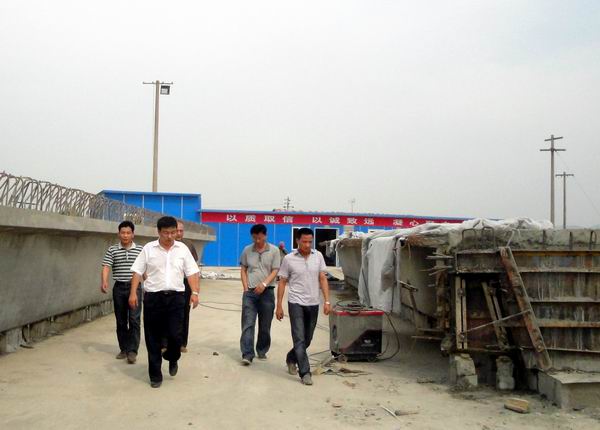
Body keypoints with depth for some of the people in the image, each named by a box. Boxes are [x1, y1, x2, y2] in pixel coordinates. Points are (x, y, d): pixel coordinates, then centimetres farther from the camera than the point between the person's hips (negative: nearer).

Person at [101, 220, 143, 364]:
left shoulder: (140, 250, 3)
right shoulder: (112, 250, 4)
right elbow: (106, 267, -7)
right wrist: (104, 281, -23)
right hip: (119, 288, 2)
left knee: (134, 320, -8)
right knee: (121, 321, 10)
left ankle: (132, 351, -5)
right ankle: (123, 349, 21)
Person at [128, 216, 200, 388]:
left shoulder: (183, 249, 5)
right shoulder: (148, 248, 2)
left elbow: (192, 272, 4)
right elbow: (137, 272, 2)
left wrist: (195, 292, -7)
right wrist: (133, 293, -6)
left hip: (176, 297, 0)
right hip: (153, 297, 0)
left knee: (175, 335, -6)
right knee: (153, 338, 4)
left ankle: (172, 358, 28)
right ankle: (155, 375, 16)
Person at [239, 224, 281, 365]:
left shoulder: (274, 250, 0)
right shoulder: (247, 250, 6)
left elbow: (275, 271, -4)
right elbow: (243, 270, 11)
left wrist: (264, 284, -17)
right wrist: (245, 288, 0)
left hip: (267, 292, -1)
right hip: (250, 292, 1)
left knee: (265, 325, 8)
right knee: (248, 324, -6)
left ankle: (262, 351, 24)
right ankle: (247, 355, -7)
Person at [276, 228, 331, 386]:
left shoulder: (318, 256, 2)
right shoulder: (289, 259, -6)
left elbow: (323, 279, 4)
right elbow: (282, 283, 0)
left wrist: (327, 301, -3)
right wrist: (279, 306, -2)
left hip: (313, 304, 4)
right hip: (296, 303, -4)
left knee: (307, 339, 15)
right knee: (300, 339, -7)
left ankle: (291, 359, 39)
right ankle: (305, 373, -2)